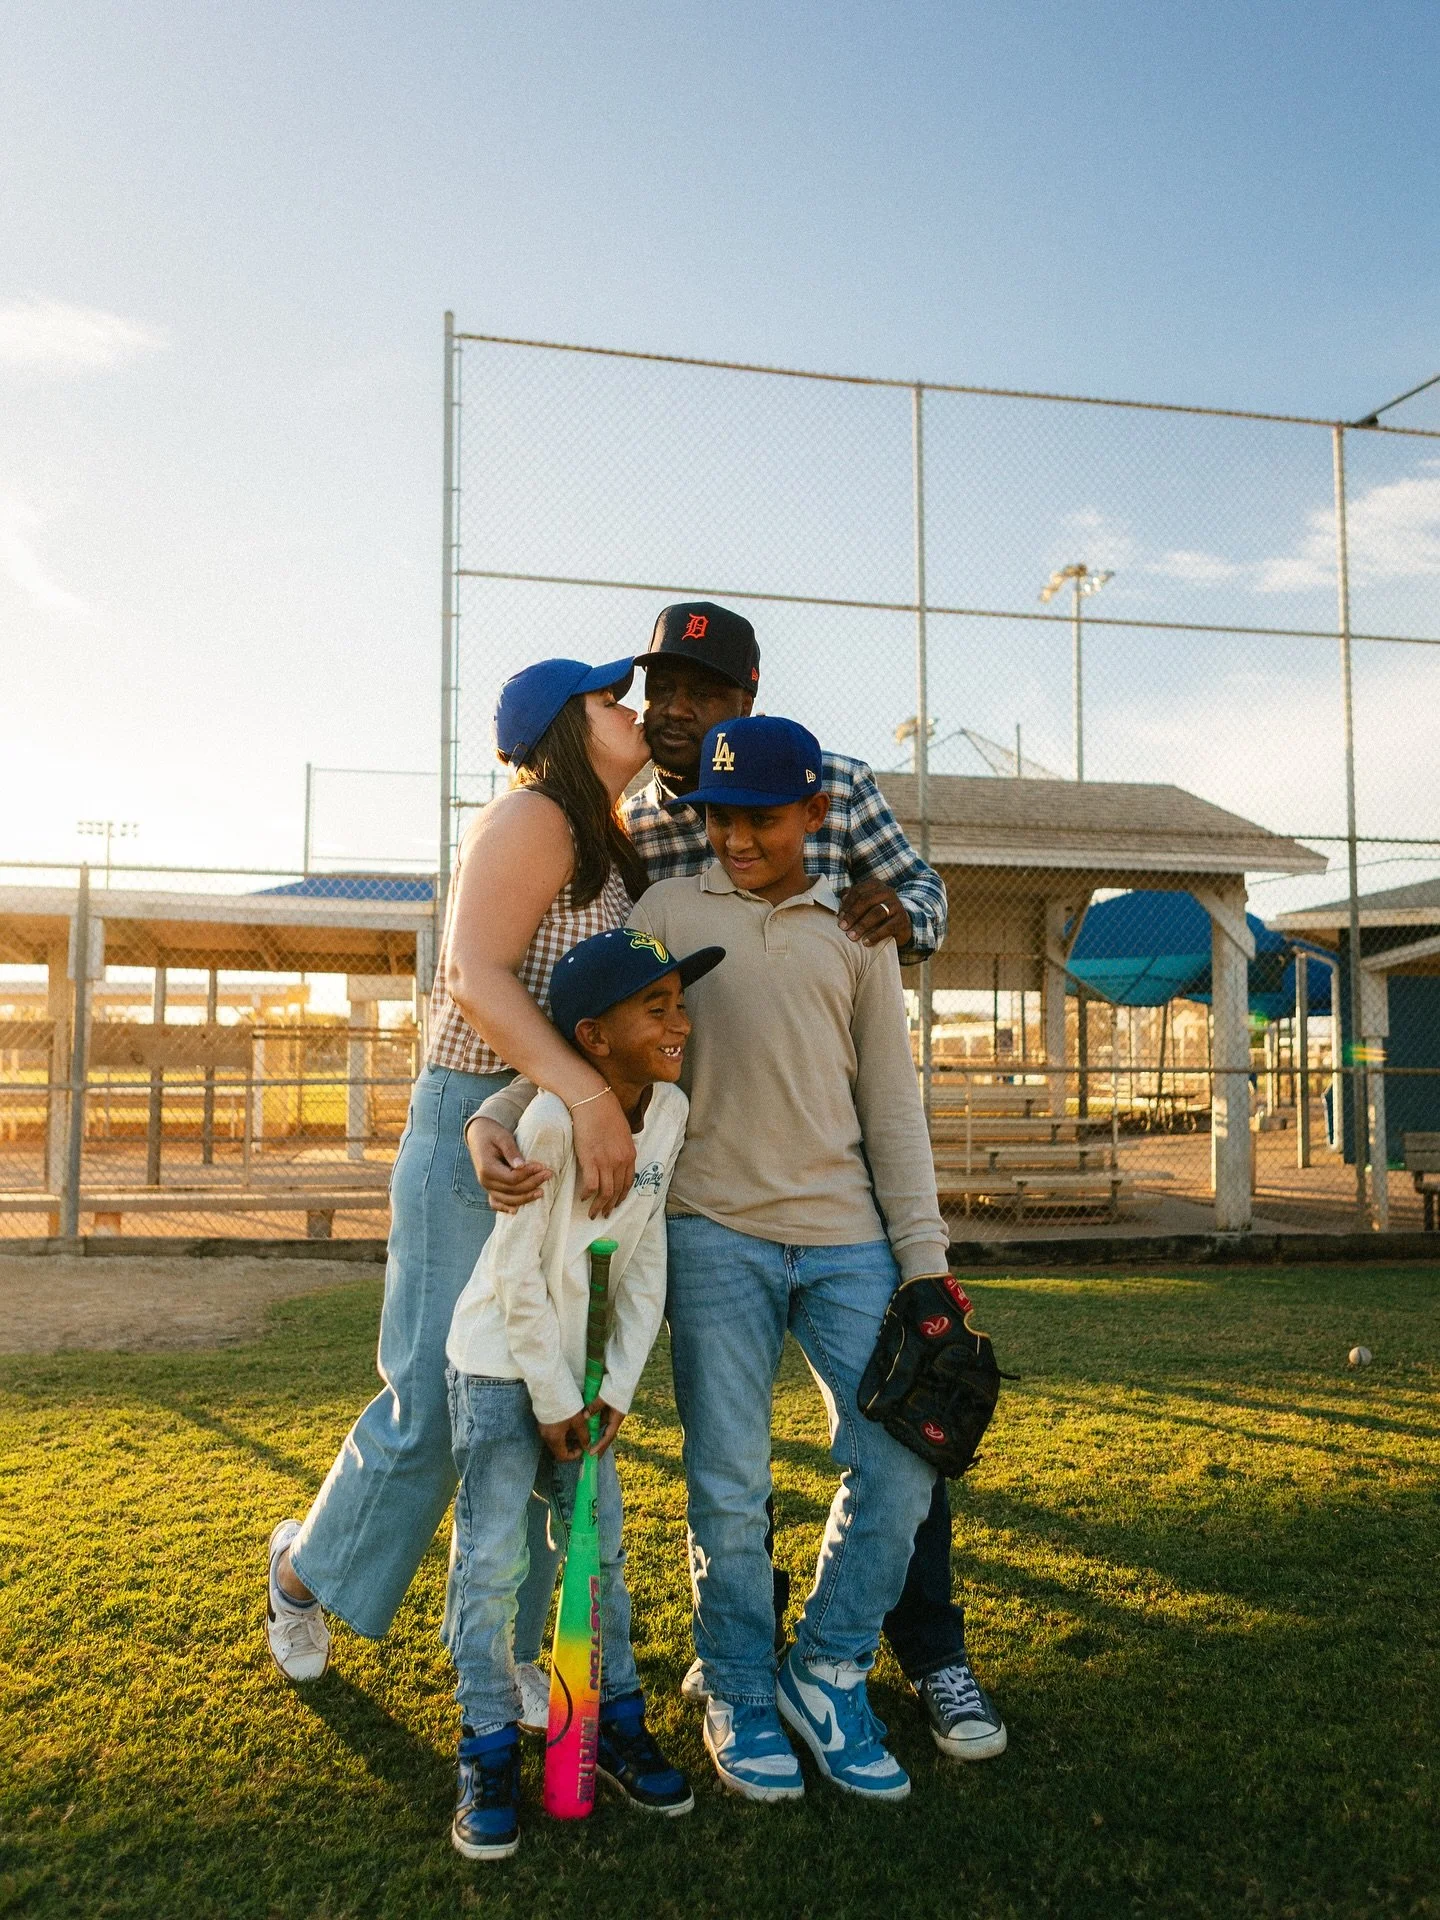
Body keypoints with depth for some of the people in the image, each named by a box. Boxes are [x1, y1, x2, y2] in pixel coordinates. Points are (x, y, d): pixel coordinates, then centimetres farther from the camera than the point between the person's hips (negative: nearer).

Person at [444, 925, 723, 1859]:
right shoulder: (552, 1117, -27)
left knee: (603, 1546, 12)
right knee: (492, 1558, -2)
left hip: (583, 1368, 6)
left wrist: (616, 1388, -3)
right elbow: (519, 1273, -21)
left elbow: (646, 1263, -1)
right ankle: (491, 1756, 16)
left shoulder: (671, 1109, -8)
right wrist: (553, 1399, -14)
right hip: (501, 1363, -6)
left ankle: (618, 1724, 29)